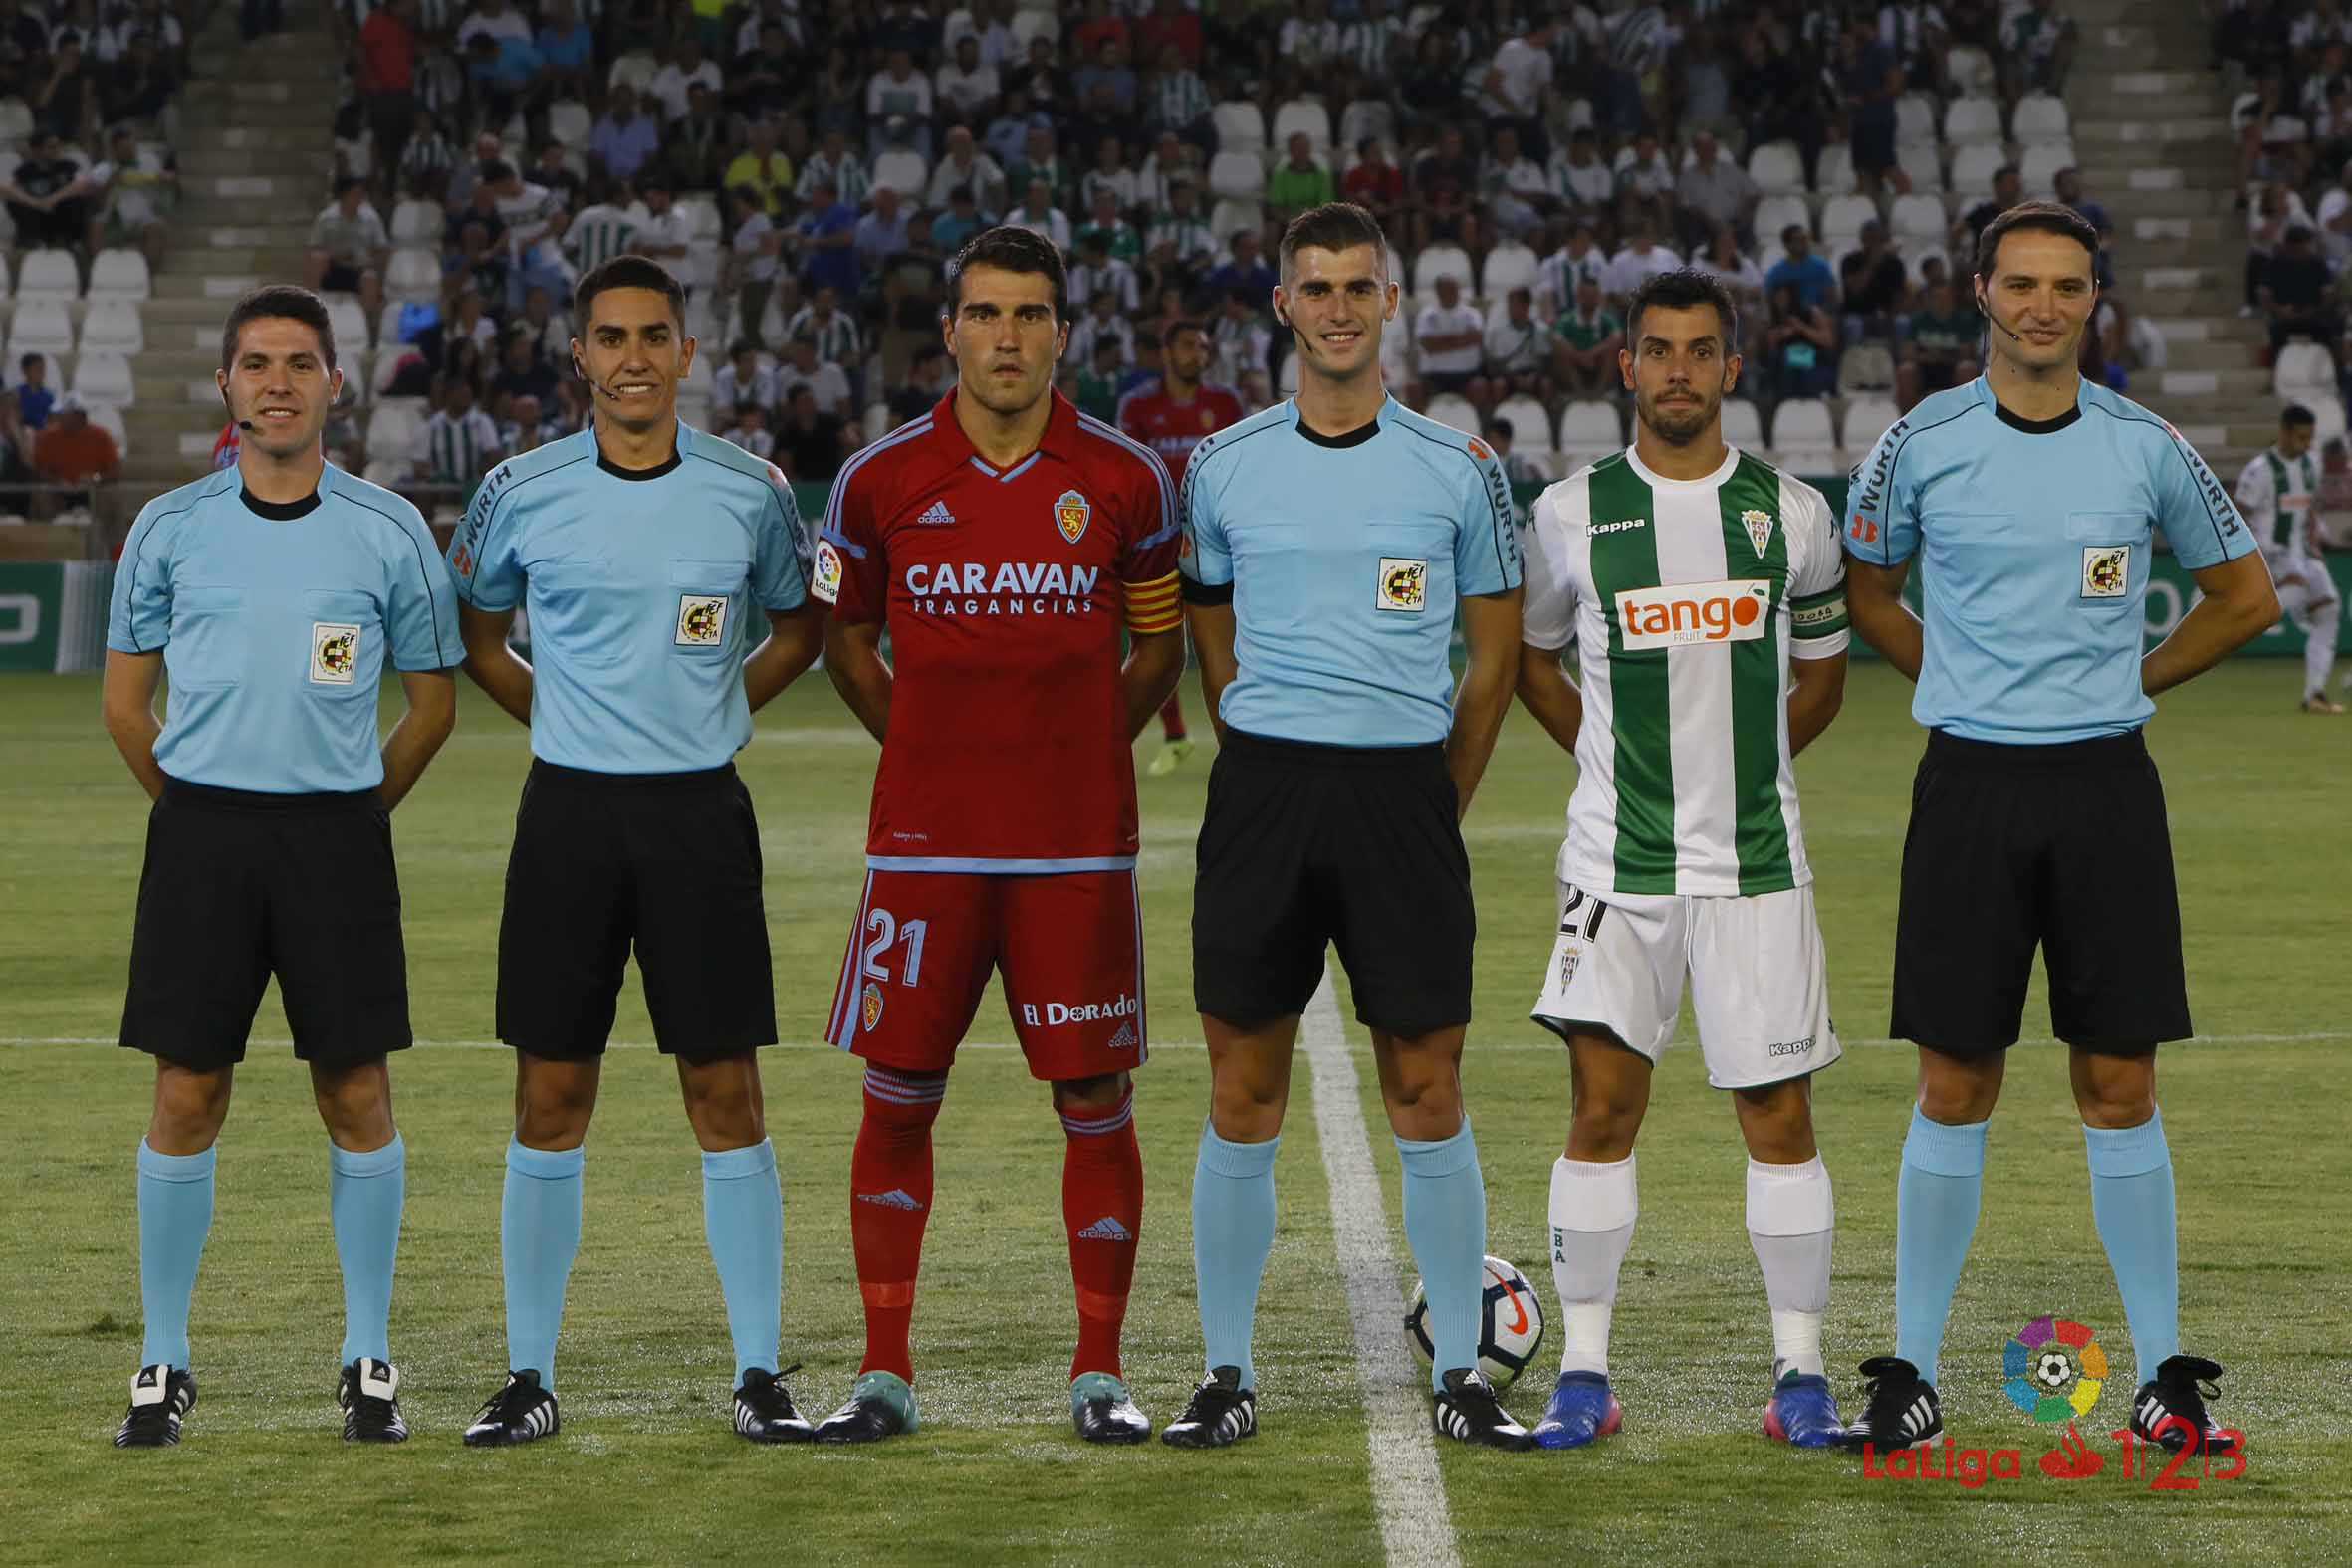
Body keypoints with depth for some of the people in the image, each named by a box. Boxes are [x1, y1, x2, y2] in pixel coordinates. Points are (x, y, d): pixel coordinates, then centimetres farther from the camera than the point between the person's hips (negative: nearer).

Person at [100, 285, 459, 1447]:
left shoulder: (389, 532, 2)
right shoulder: (169, 528, 4)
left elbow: (432, 700, 11)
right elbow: (125, 699, 12)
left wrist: (349, 810, 8)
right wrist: (196, 807, 10)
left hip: (338, 833, 0)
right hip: (200, 834, 0)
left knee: (357, 1091, 0)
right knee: (186, 1095, -1)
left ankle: (369, 1362, 10)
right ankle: (162, 1364, 8)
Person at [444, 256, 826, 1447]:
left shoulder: (749, 491, 1)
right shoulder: (522, 493, 0)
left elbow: (798, 627, 17)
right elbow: (473, 633, 16)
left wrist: (713, 714, 6)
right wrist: (563, 719, 8)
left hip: (700, 812, 0)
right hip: (569, 811, 0)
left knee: (726, 1093, 0)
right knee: (550, 1098, 2)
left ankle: (759, 1374, 6)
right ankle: (529, 1375, 9)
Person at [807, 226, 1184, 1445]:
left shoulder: (1126, 480, 1)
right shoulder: (881, 479, 2)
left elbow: (1159, 643, 14)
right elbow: (845, 639, 15)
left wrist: (1079, 750, 7)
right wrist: (934, 748, 9)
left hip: (1079, 844, 0)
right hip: (923, 840, 0)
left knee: (1095, 1102, 1)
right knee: (897, 1098, 1)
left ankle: (1099, 1374, 10)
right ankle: (885, 1373, 10)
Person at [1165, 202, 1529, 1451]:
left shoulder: (1457, 468, 3)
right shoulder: (1224, 467, 6)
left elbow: (1494, 654, 10)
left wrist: (1430, 804, 9)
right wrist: (1276, 771, 11)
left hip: (1406, 788, -1)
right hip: (1262, 794, 1)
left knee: (1427, 1091, 0)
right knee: (1242, 1097, 1)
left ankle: (1459, 1373, 9)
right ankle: (1225, 1373, 9)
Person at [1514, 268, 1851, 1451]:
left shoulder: (1791, 512, 4)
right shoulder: (1572, 514, 1)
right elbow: (1531, 653, 16)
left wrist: (1741, 764, 10)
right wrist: (1609, 758, 8)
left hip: (1757, 862, 1)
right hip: (1618, 862, -1)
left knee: (1778, 1116, 2)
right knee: (1602, 1107, -2)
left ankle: (1800, 1369, 10)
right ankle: (1583, 1374, 4)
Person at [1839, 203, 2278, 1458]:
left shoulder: (2145, 448, 3)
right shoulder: (1921, 445, 1)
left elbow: (2245, 598, 14)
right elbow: (1865, 593, 16)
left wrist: (2126, 681, 8)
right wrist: (1960, 681, 7)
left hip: (2105, 783, 1)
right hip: (1970, 786, -1)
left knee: (2120, 1090, 2)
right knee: (1954, 1090, 0)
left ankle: (2164, 1375, 8)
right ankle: (1911, 1374, 7)